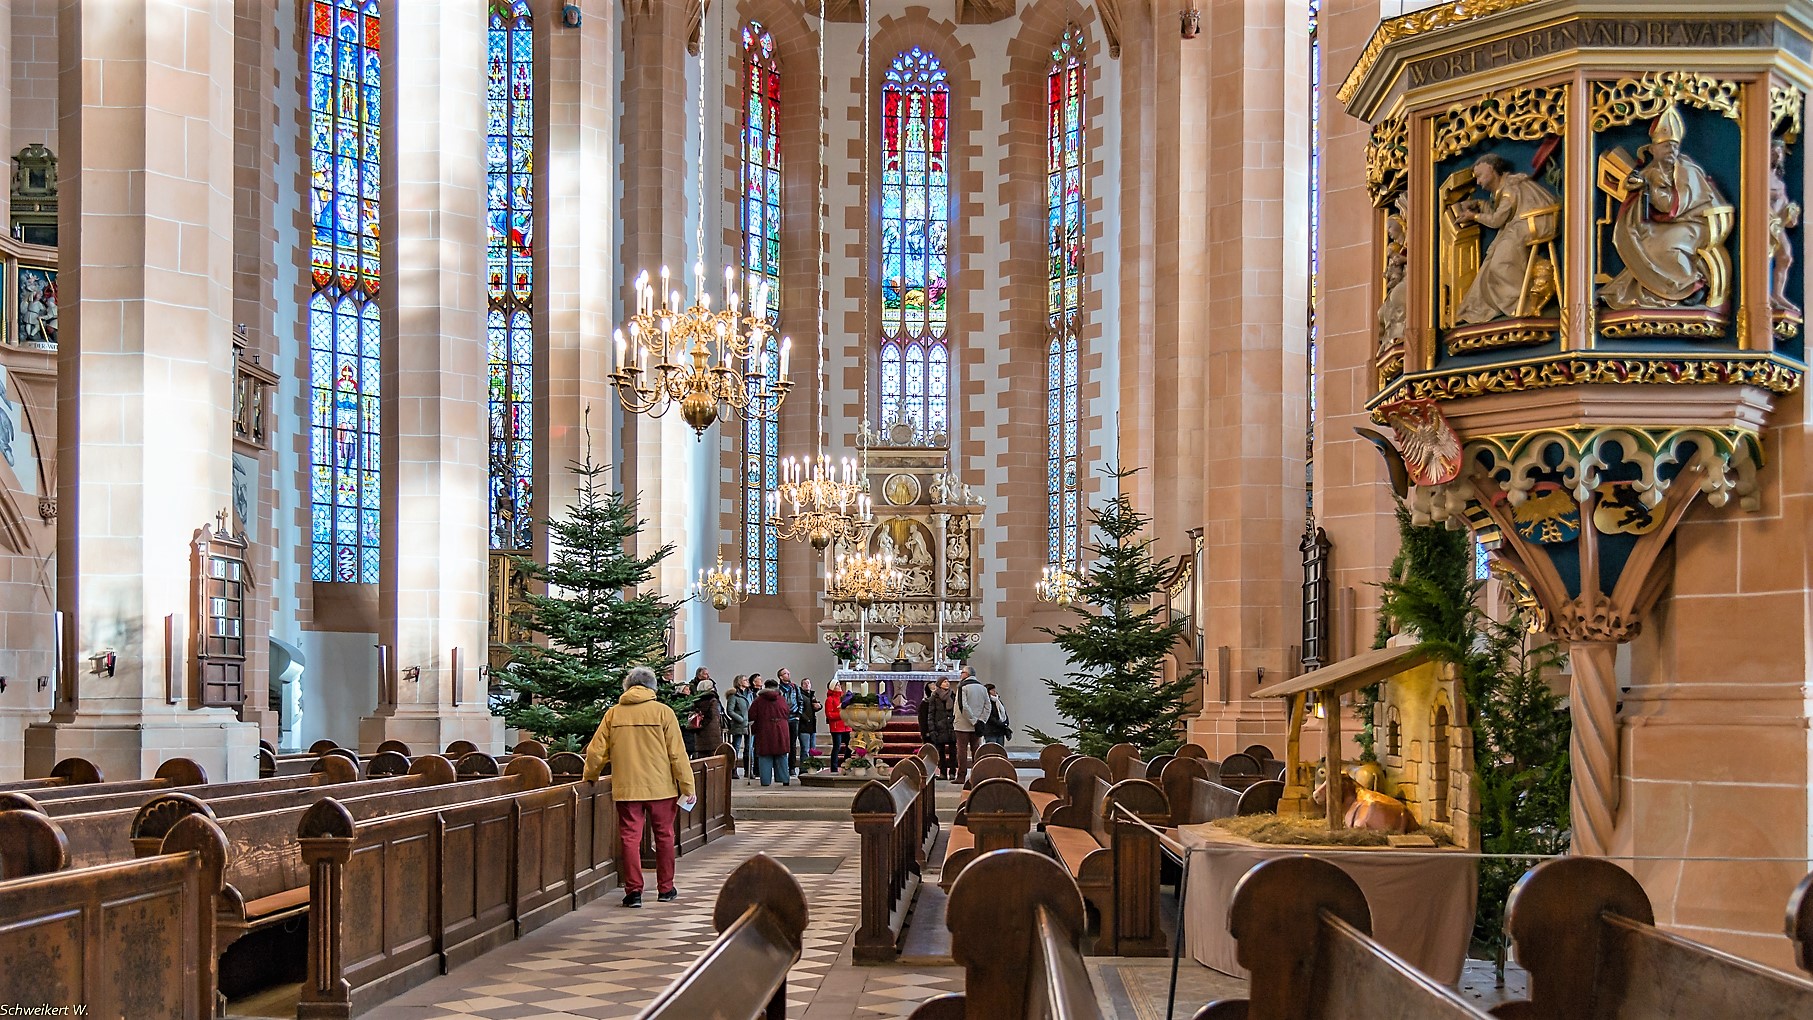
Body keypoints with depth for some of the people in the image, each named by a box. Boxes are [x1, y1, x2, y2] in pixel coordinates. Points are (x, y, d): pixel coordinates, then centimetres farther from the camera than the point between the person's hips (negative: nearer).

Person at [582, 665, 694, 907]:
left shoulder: (613, 714, 2)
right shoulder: (663, 712, -3)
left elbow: (596, 751, 5)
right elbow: (677, 754, -5)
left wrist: (589, 778, 23)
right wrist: (687, 787, -1)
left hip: (626, 788, 1)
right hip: (660, 787, -1)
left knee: (630, 837, 5)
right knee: (664, 836, 12)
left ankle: (633, 891, 0)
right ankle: (665, 889, 19)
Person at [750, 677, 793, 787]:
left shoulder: (759, 700, -5)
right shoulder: (782, 700, 3)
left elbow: (751, 716, -5)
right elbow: (786, 715, 11)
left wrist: (752, 728, 12)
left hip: (764, 733, -2)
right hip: (780, 732, 2)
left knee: (765, 757, 2)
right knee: (781, 757, 10)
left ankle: (766, 781, -1)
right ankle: (785, 779, 10)